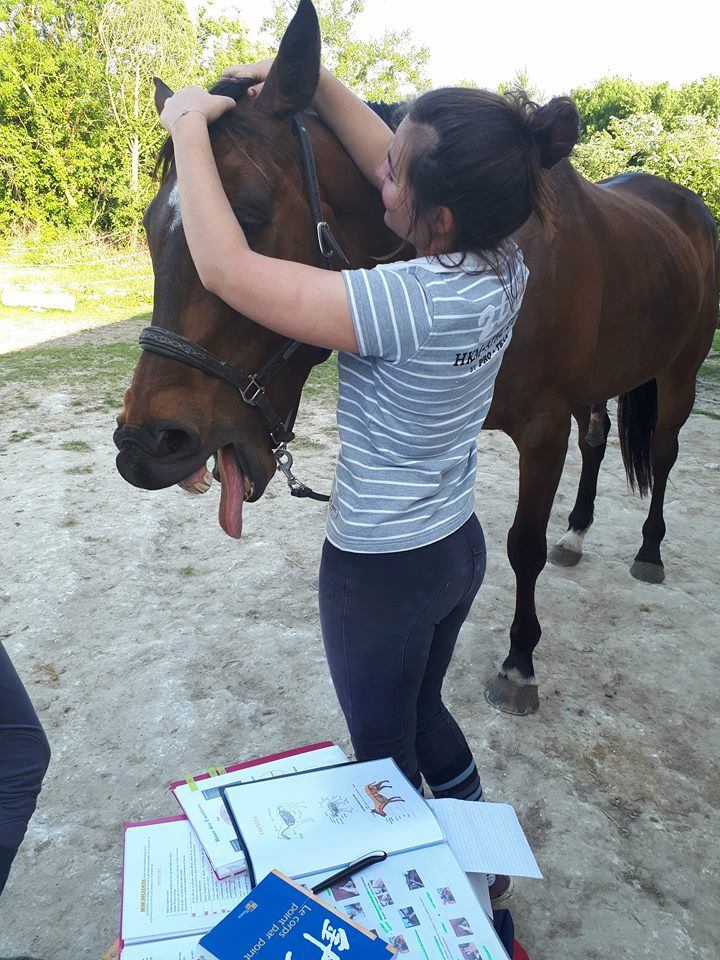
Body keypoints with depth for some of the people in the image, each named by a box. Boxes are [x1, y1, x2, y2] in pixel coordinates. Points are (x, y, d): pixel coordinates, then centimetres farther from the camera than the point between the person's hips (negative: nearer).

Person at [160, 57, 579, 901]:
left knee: (383, 750, 20)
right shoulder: (502, 264, -8)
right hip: (458, 546, 8)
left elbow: (226, 272, -30)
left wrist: (188, 126, -17)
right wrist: (314, 81, -2)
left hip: (381, 570, -8)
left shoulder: (411, 300, -32)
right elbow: (387, 161, 5)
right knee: (421, 712, 32)